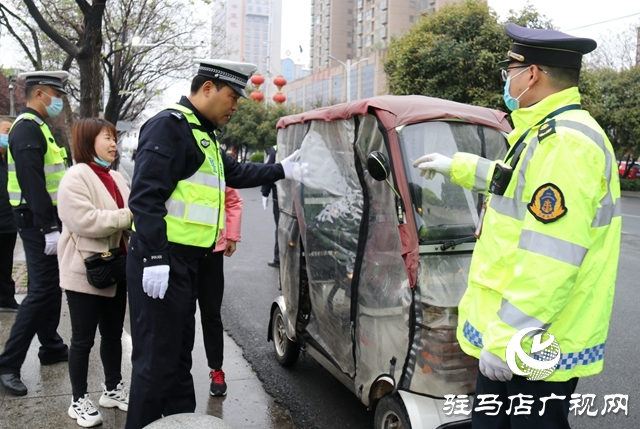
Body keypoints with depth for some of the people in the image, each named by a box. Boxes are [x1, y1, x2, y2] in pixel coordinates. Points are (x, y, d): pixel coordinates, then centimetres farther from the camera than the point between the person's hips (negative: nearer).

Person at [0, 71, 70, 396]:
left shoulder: (37, 127, 16)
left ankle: (51, 347, 28)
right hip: (37, 223, -10)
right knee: (42, 290, -8)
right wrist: (48, 228, -25)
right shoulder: (27, 129, -16)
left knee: (51, 285, 16)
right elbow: (33, 185, -24)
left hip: (46, 219, 10)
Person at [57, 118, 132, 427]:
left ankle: (113, 389, 32)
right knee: (83, 339, 4)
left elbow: (125, 220, 18)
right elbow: (84, 220, -26)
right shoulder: (76, 177, -13)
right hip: (86, 273, -7)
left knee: (113, 334, 17)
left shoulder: (115, 177, 12)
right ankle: (79, 401, 18)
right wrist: (128, 215, -22)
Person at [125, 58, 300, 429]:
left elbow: (236, 173, 32)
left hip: (186, 260, 10)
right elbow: (147, 195, -21)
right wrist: (155, 258, -24)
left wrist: (281, 170, 32)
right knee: (157, 356, -3)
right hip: (161, 259, -10)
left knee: (179, 350, 19)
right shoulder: (170, 125, -12)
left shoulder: (202, 133, 19)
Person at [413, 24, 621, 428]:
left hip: (535, 342, -10)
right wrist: (456, 166, 41)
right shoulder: (548, 134, 12)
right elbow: (517, 181, 34)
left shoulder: (565, 142, -22)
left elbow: (550, 258, -29)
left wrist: (506, 336, -25)